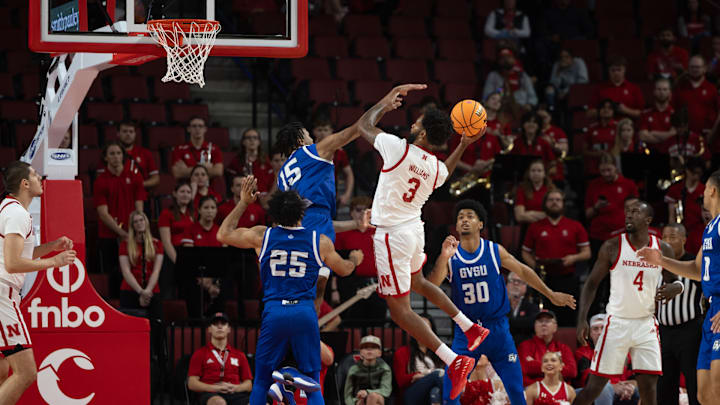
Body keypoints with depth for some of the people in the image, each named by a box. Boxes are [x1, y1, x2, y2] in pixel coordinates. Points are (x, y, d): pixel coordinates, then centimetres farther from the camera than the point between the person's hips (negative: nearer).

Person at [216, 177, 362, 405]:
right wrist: (355, 260, 45)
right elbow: (343, 269, 20)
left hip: (274, 312, 0)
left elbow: (223, 235, 15)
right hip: (305, 313, 0)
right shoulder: (320, 242, 3)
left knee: (261, 381, 11)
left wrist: (243, 202, 25)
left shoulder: (262, 236, 2)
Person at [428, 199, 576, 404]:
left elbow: (522, 271, 12)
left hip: (497, 328, 1)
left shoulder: (495, 251, -2)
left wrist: (551, 295, 16)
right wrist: (443, 258, -33)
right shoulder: (450, 257, -5)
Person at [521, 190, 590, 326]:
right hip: (543, 279, 0)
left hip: (567, 279, 0)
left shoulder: (575, 226, 10)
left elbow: (586, 253, 9)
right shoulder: (535, 227, 12)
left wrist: (573, 258, -11)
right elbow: (526, 253, 15)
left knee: (567, 320, -4)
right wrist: (534, 265, -5)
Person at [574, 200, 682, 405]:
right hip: (617, 323, -2)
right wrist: (582, 319, -10)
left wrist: (673, 288, -12)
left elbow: (674, 281, 14)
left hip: (646, 324, 2)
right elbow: (591, 284, 0)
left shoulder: (663, 250, 1)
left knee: (648, 386, -3)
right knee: (594, 386, -3)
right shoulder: (612, 247, -5)